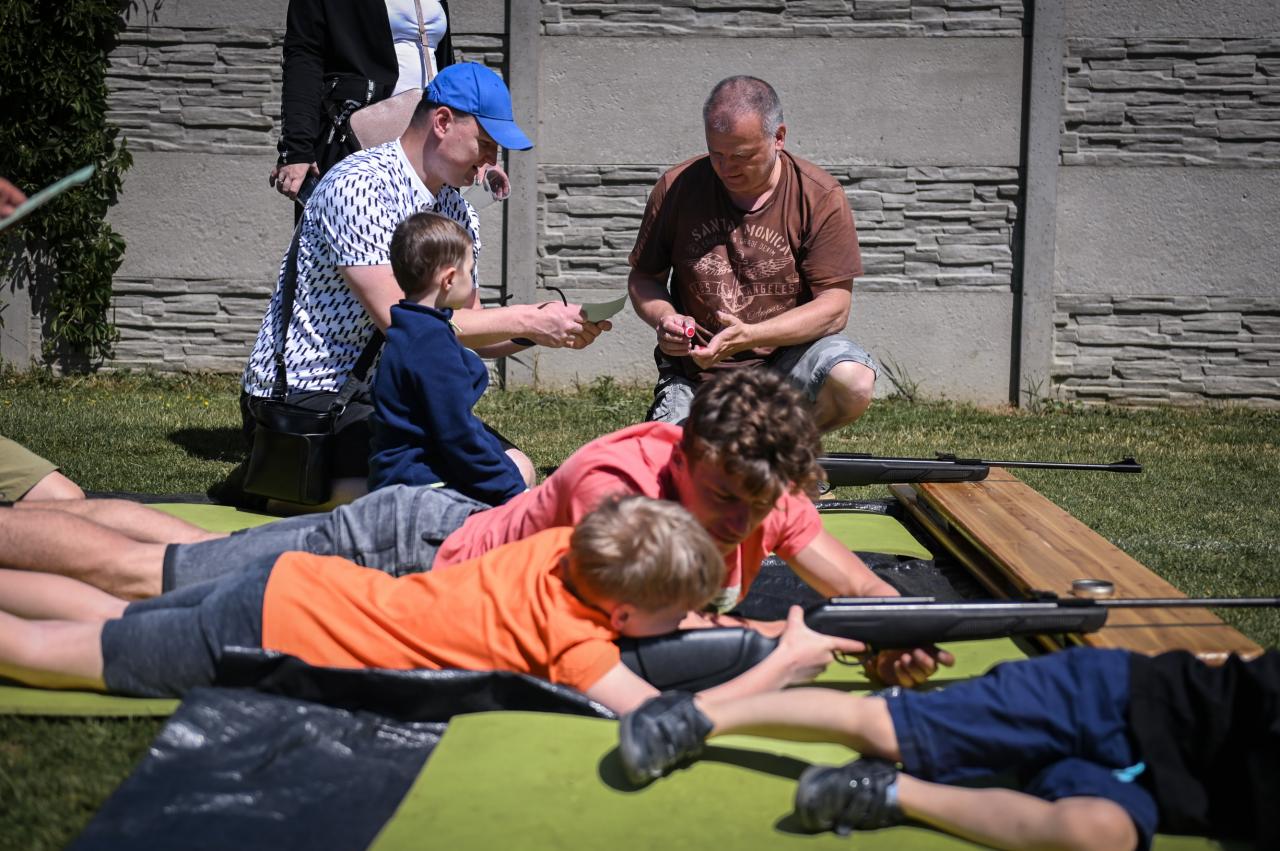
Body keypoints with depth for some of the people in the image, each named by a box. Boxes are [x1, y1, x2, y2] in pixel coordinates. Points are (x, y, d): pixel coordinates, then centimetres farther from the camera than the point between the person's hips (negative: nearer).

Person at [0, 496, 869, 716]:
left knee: (105, 617, 25)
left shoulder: (563, 546, -5)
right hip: (262, 639, -7)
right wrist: (787, 663, -21)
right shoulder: (575, 638, -25)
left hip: (292, 583, 7)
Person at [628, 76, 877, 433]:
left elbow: (833, 307, -13)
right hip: (696, 372, 1)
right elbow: (643, 276, 8)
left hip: (787, 353, -1)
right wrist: (663, 318, -16)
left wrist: (748, 336, -26)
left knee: (854, 386, -30)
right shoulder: (677, 187, -2)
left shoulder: (820, 196, -8)